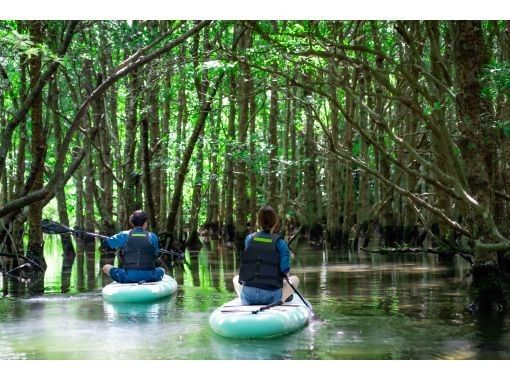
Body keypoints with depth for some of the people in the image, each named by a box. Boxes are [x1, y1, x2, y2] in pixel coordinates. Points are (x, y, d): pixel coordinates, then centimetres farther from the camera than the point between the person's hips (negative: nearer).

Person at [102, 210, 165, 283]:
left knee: (106, 267, 21)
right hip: (149, 277, 0)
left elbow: (105, 244, 8)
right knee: (161, 270, 33)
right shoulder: (153, 237, 1)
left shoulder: (124, 235, 1)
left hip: (128, 277, 0)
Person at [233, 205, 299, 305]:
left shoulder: (249, 239, 4)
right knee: (295, 279, 23)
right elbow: (285, 269, -10)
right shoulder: (279, 242, -3)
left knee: (236, 279, 35)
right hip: (271, 297, -1)